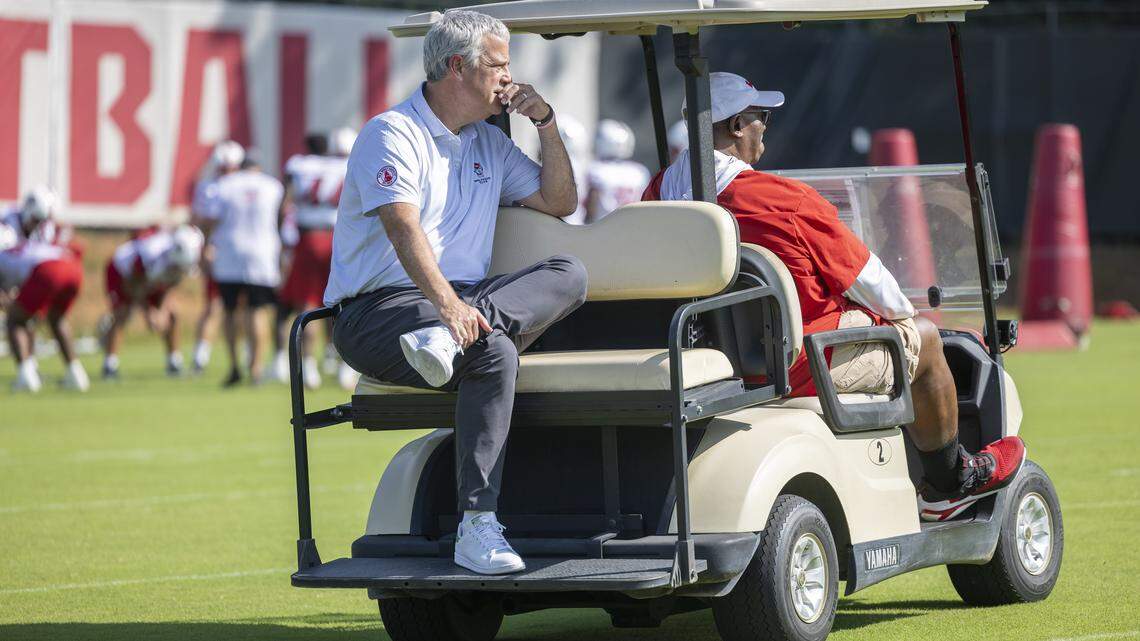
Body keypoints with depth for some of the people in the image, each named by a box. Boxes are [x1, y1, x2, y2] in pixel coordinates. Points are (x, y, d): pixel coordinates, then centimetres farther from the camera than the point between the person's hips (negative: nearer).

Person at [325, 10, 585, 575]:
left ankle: (445, 339, -39)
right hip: (378, 310, -7)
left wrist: (546, 125, 11)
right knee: (494, 354, -36)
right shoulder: (392, 134, -6)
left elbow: (559, 202, 26)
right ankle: (476, 528, -38)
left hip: (467, 300, 7)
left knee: (569, 276, -19)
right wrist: (446, 302, -39)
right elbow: (403, 227, -22)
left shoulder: (489, 144, 21)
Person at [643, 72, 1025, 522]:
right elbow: (865, 277, -9)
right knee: (922, 338, 15)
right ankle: (951, 484, 32)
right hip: (796, 367, -8)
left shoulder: (658, 194, -2)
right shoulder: (785, 200, -21)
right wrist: (901, 312, 14)